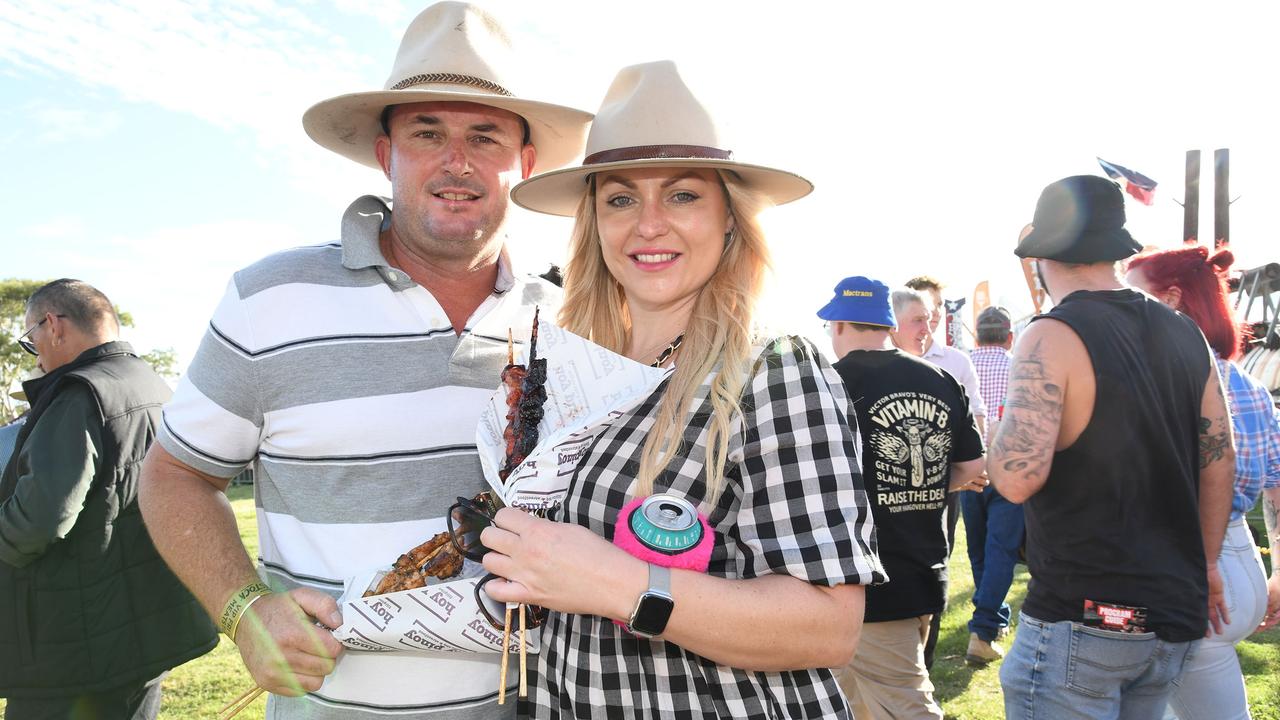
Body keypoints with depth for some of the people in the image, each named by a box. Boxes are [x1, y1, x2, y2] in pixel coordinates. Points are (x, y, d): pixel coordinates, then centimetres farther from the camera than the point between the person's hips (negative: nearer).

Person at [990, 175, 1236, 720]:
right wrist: (1204, 564, 21)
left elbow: (1017, 478, -23)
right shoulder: (1186, 335, 5)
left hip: (1081, 616, -7)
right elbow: (1219, 459, 11)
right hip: (1175, 614, 7)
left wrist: (997, 437, -2)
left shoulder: (1052, 337, -15)